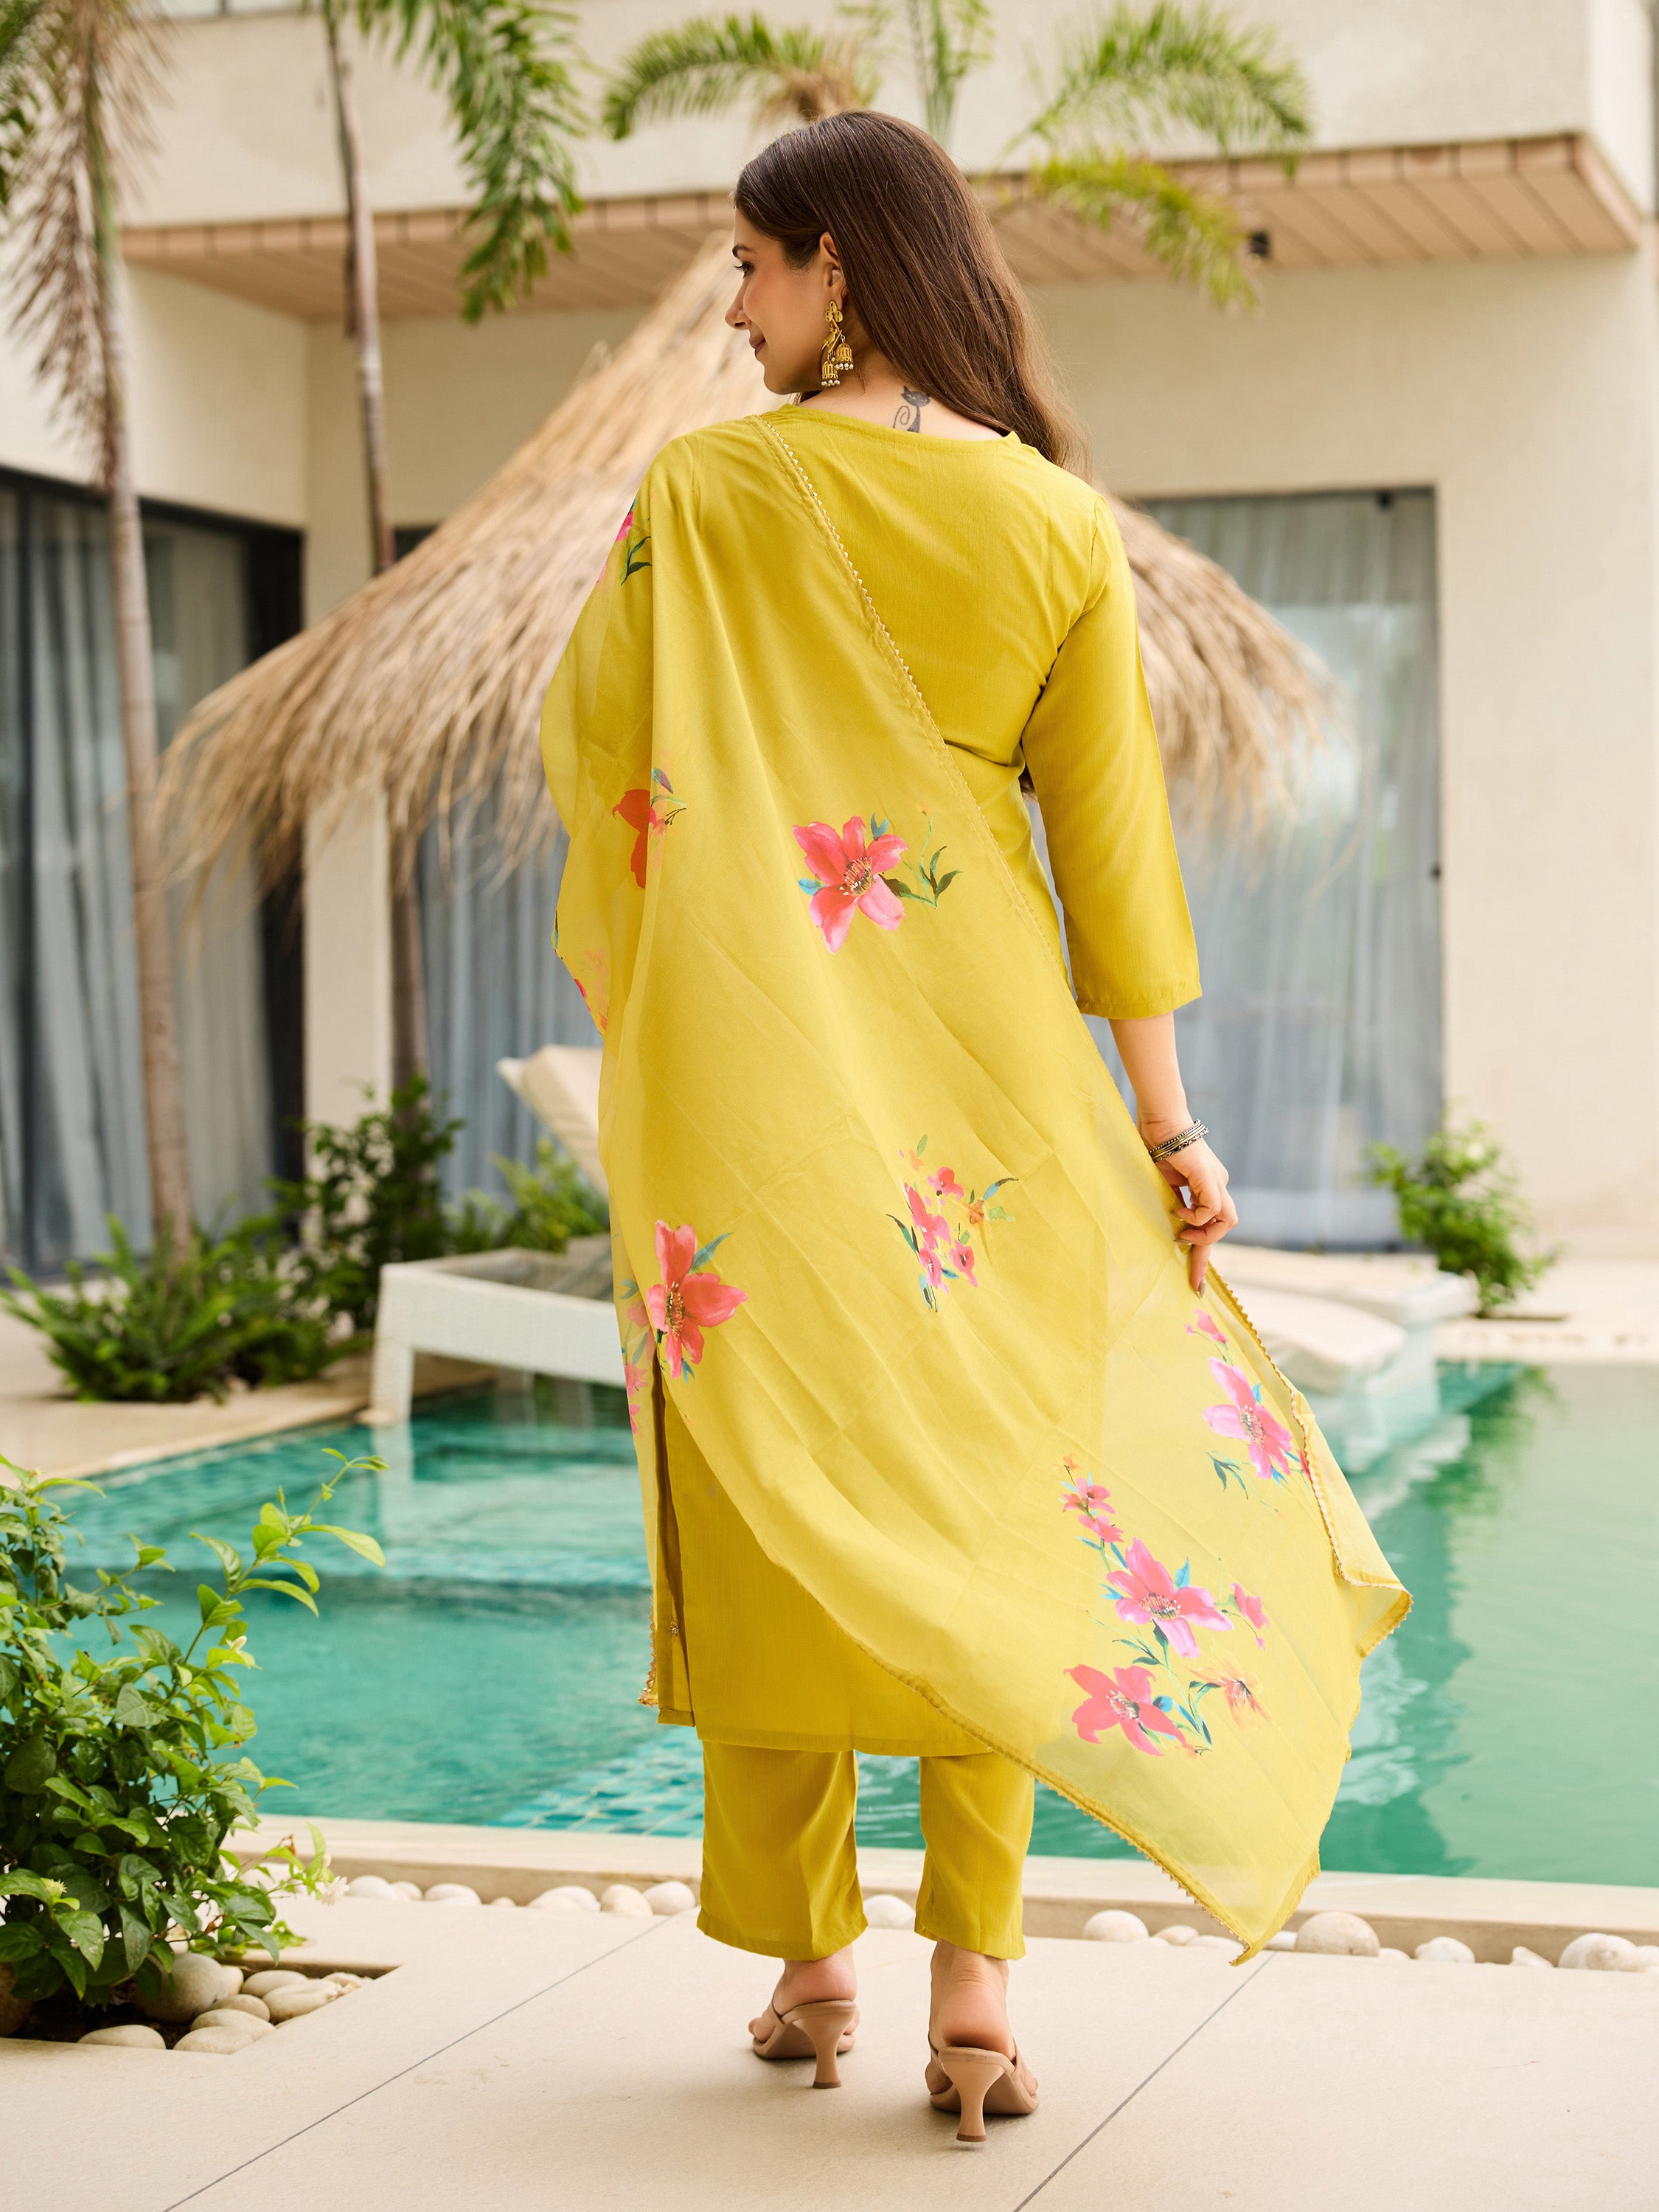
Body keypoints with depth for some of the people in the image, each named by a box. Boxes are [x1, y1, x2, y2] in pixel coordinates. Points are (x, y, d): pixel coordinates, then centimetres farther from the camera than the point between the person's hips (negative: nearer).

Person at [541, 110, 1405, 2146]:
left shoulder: (701, 492, -4)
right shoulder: (1056, 521, 3)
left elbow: (592, 752, 0)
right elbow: (1109, 833, 2)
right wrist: (1162, 1116, 5)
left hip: (754, 1054, -2)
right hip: (979, 1051, 2)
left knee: (771, 1489, 8)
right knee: (981, 1490, 7)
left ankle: (807, 1961, 15)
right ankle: (974, 1972, 1)